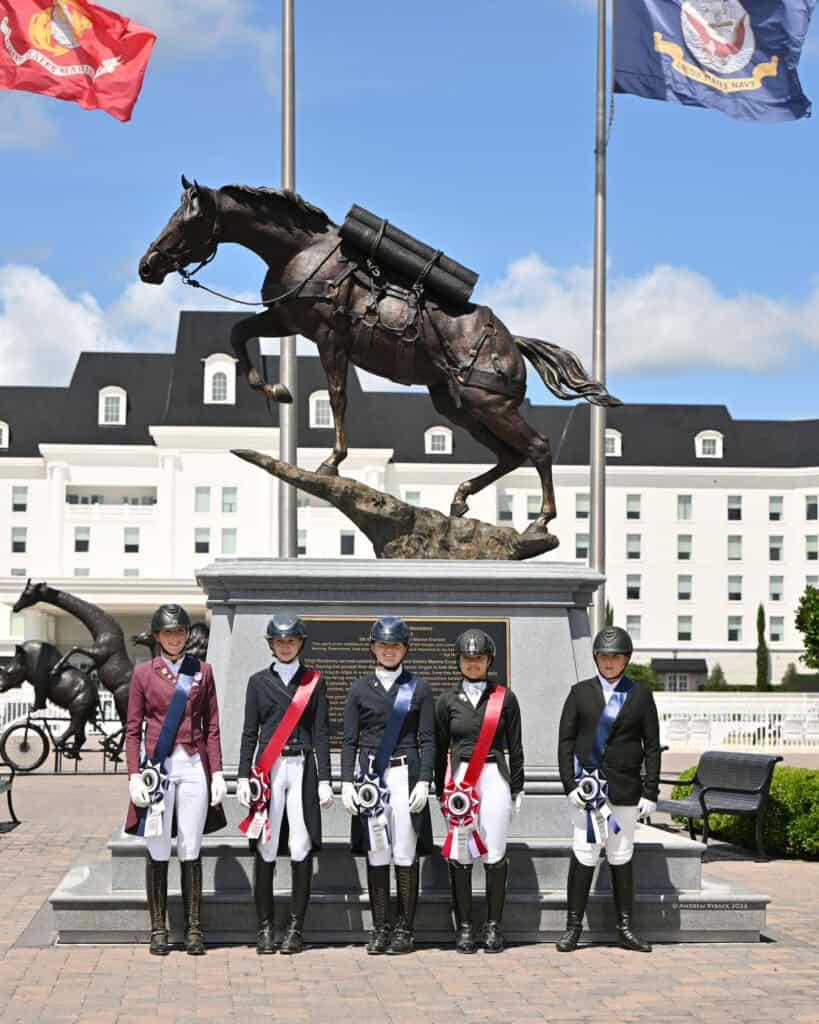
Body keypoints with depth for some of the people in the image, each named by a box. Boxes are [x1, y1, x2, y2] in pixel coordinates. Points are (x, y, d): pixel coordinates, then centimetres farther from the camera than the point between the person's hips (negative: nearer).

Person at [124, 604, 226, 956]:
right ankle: (158, 930, 9)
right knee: (157, 851, 2)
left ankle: (194, 929, 8)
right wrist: (134, 775, -5)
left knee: (191, 851, 2)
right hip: (157, 767, -1)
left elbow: (211, 727, 9)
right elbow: (133, 729, 4)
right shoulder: (143, 673, 4)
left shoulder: (202, 671, 8)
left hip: (194, 767, 1)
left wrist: (217, 773, 2)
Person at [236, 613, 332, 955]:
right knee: (265, 848, -3)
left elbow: (321, 732, 6)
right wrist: (243, 777, 1)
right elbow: (250, 732, 9)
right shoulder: (258, 682, 10)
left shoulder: (314, 681, 9)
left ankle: (296, 928, 2)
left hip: (303, 768, 0)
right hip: (269, 770, 0)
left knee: (302, 847, -5)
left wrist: (324, 780, -1)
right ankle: (265, 927, 4)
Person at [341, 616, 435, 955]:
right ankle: (380, 928, 9)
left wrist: (424, 781, -6)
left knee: (406, 854, -2)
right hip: (370, 777, 1)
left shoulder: (418, 688, 5)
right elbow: (349, 740, 8)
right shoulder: (360, 689, 8)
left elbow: (427, 739, 3)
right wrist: (347, 782, -1)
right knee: (375, 854, 2)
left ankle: (405, 929, 4)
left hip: (406, 774, -1)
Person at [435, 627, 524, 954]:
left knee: (495, 854, -3)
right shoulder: (448, 701, 8)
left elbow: (515, 747, 7)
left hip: (495, 778, -1)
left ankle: (493, 926, 6)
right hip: (459, 779, 1)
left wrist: (517, 789, 4)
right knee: (460, 855, -2)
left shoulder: (504, 697, 6)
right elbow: (440, 749, 10)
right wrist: (441, 791, 7)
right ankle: (464, 926, 5)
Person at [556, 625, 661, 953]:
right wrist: (570, 784, -7)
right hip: (586, 785, -1)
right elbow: (565, 741, 3)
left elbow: (652, 746, 6)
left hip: (625, 788, 1)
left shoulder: (640, 694, 7)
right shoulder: (580, 692, 6)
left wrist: (650, 792, -1)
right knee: (583, 855, -6)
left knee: (622, 857, 6)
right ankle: (573, 927, -1)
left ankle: (625, 929, 13)